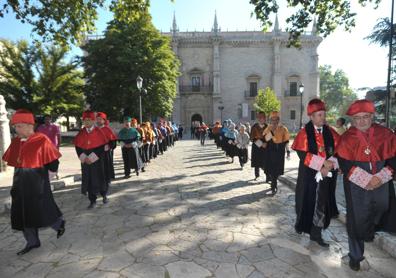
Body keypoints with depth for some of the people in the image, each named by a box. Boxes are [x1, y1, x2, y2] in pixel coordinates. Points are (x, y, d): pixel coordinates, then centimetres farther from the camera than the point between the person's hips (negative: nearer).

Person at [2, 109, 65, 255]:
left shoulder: (41, 140, -15)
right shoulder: (16, 142, 5)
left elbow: (53, 161, -12)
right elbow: (13, 161, 16)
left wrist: (47, 176, -6)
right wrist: (20, 176, 12)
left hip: (37, 182, -7)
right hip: (20, 182, 7)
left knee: (42, 210, 2)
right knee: (23, 212, 13)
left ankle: (60, 223, 31)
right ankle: (32, 242, 28)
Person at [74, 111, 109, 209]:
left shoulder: (98, 132, -5)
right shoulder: (81, 133, 5)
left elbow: (102, 146, -9)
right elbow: (78, 146, 4)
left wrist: (92, 157, -15)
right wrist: (84, 158, -9)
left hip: (97, 160, -3)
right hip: (85, 161, 3)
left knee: (99, 177, 6)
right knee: (89, 180, 4)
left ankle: (104, 195, 31)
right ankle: (92, 201, 15)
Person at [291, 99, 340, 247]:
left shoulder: (330, 132, 5)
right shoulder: (304, 133, -8)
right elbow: (303, 154, -15)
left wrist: (330, 165, -14)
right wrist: (323, 163, -18)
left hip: (326, 175, 3)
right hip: (308, 175, -3)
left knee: (322, 203, 7)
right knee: (307, 202, 10)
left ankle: (316, 233, 20)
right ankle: (301, 224, 36)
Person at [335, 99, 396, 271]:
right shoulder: (347, 138, -7)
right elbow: (345, 165, -10)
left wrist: (379, 178, -13)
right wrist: (366, 180, -16)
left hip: (382, 185, 3)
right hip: (356, 187, -3)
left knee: (381, 211, 19)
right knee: (356, 220, 4)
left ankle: (369, 231, 53)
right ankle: (355, 256, 22)